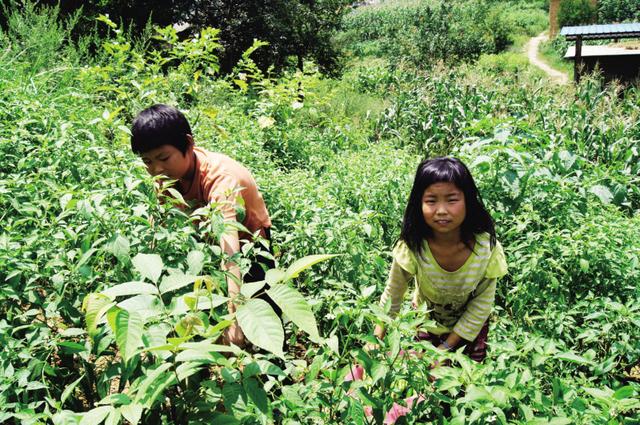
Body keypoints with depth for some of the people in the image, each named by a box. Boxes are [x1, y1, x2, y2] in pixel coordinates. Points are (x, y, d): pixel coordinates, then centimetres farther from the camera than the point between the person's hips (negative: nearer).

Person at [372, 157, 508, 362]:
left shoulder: (487, 246, -31)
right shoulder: (411, 248, -31)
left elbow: (481, 304, -19)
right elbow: (391, 297, -16)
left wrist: (446, 347, -18)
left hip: (471, 327, 0)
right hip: (428, 322, 0)